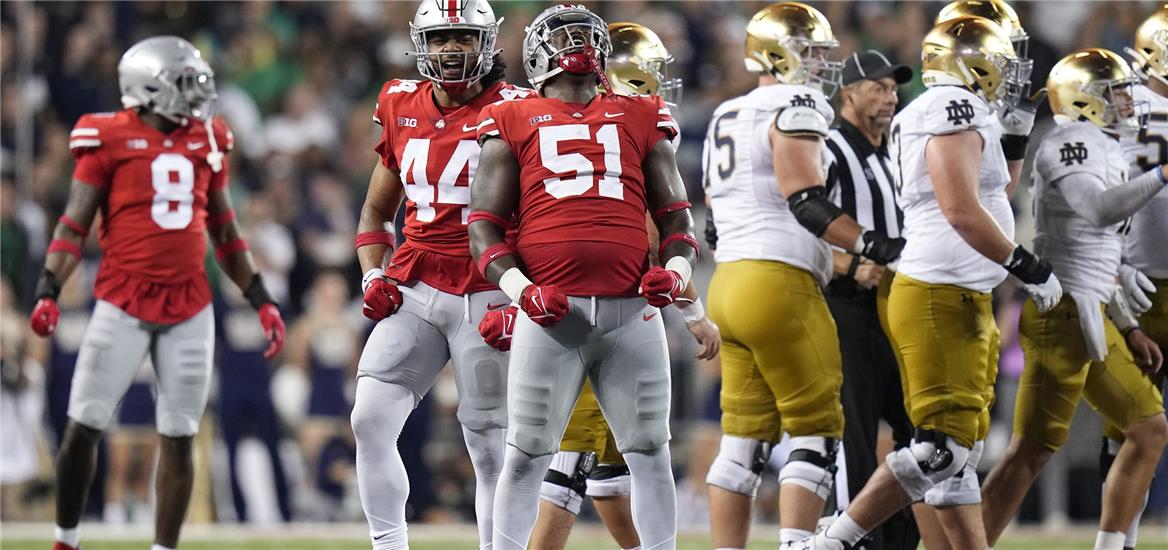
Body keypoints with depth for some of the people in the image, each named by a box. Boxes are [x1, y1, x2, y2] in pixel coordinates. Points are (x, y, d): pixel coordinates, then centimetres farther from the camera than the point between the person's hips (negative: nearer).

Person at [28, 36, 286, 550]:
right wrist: (47, 290, -16)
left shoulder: (207, 141, 9)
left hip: (189, 309, 4)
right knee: (83, 427, -4)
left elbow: (224, 233, 18)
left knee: (179, 437, 3)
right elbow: (75, 223, -5)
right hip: (122, 304, -4)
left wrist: (261, 300, 15)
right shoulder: (111, 139, -5)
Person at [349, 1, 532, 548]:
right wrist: (375, 276, 6)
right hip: (414, 291, 4)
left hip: (484, 297, -4)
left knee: (492, 447, 0)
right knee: (371, 419, -8)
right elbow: (376, 210, 22)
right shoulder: (402, 108, 9)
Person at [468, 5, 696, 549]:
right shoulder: (513, 122, 10)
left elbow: (676, 217, 18)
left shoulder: (641, 119, 16)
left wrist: (675, 271, -3)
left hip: (631, 312, 2)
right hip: (551, 312, -2)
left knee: (650, 452, 4)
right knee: (527, 456, 1)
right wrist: (519, 289, -10)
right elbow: (483, 227, 6)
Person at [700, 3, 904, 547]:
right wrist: (874, 246, -18)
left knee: (744, 439, 8)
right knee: (816, 432, -5)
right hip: (779, 284, -8)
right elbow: (805, 201, -17)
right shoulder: (795, 107, -7)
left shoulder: (726, 118, 20)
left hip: (727, 281, 8)